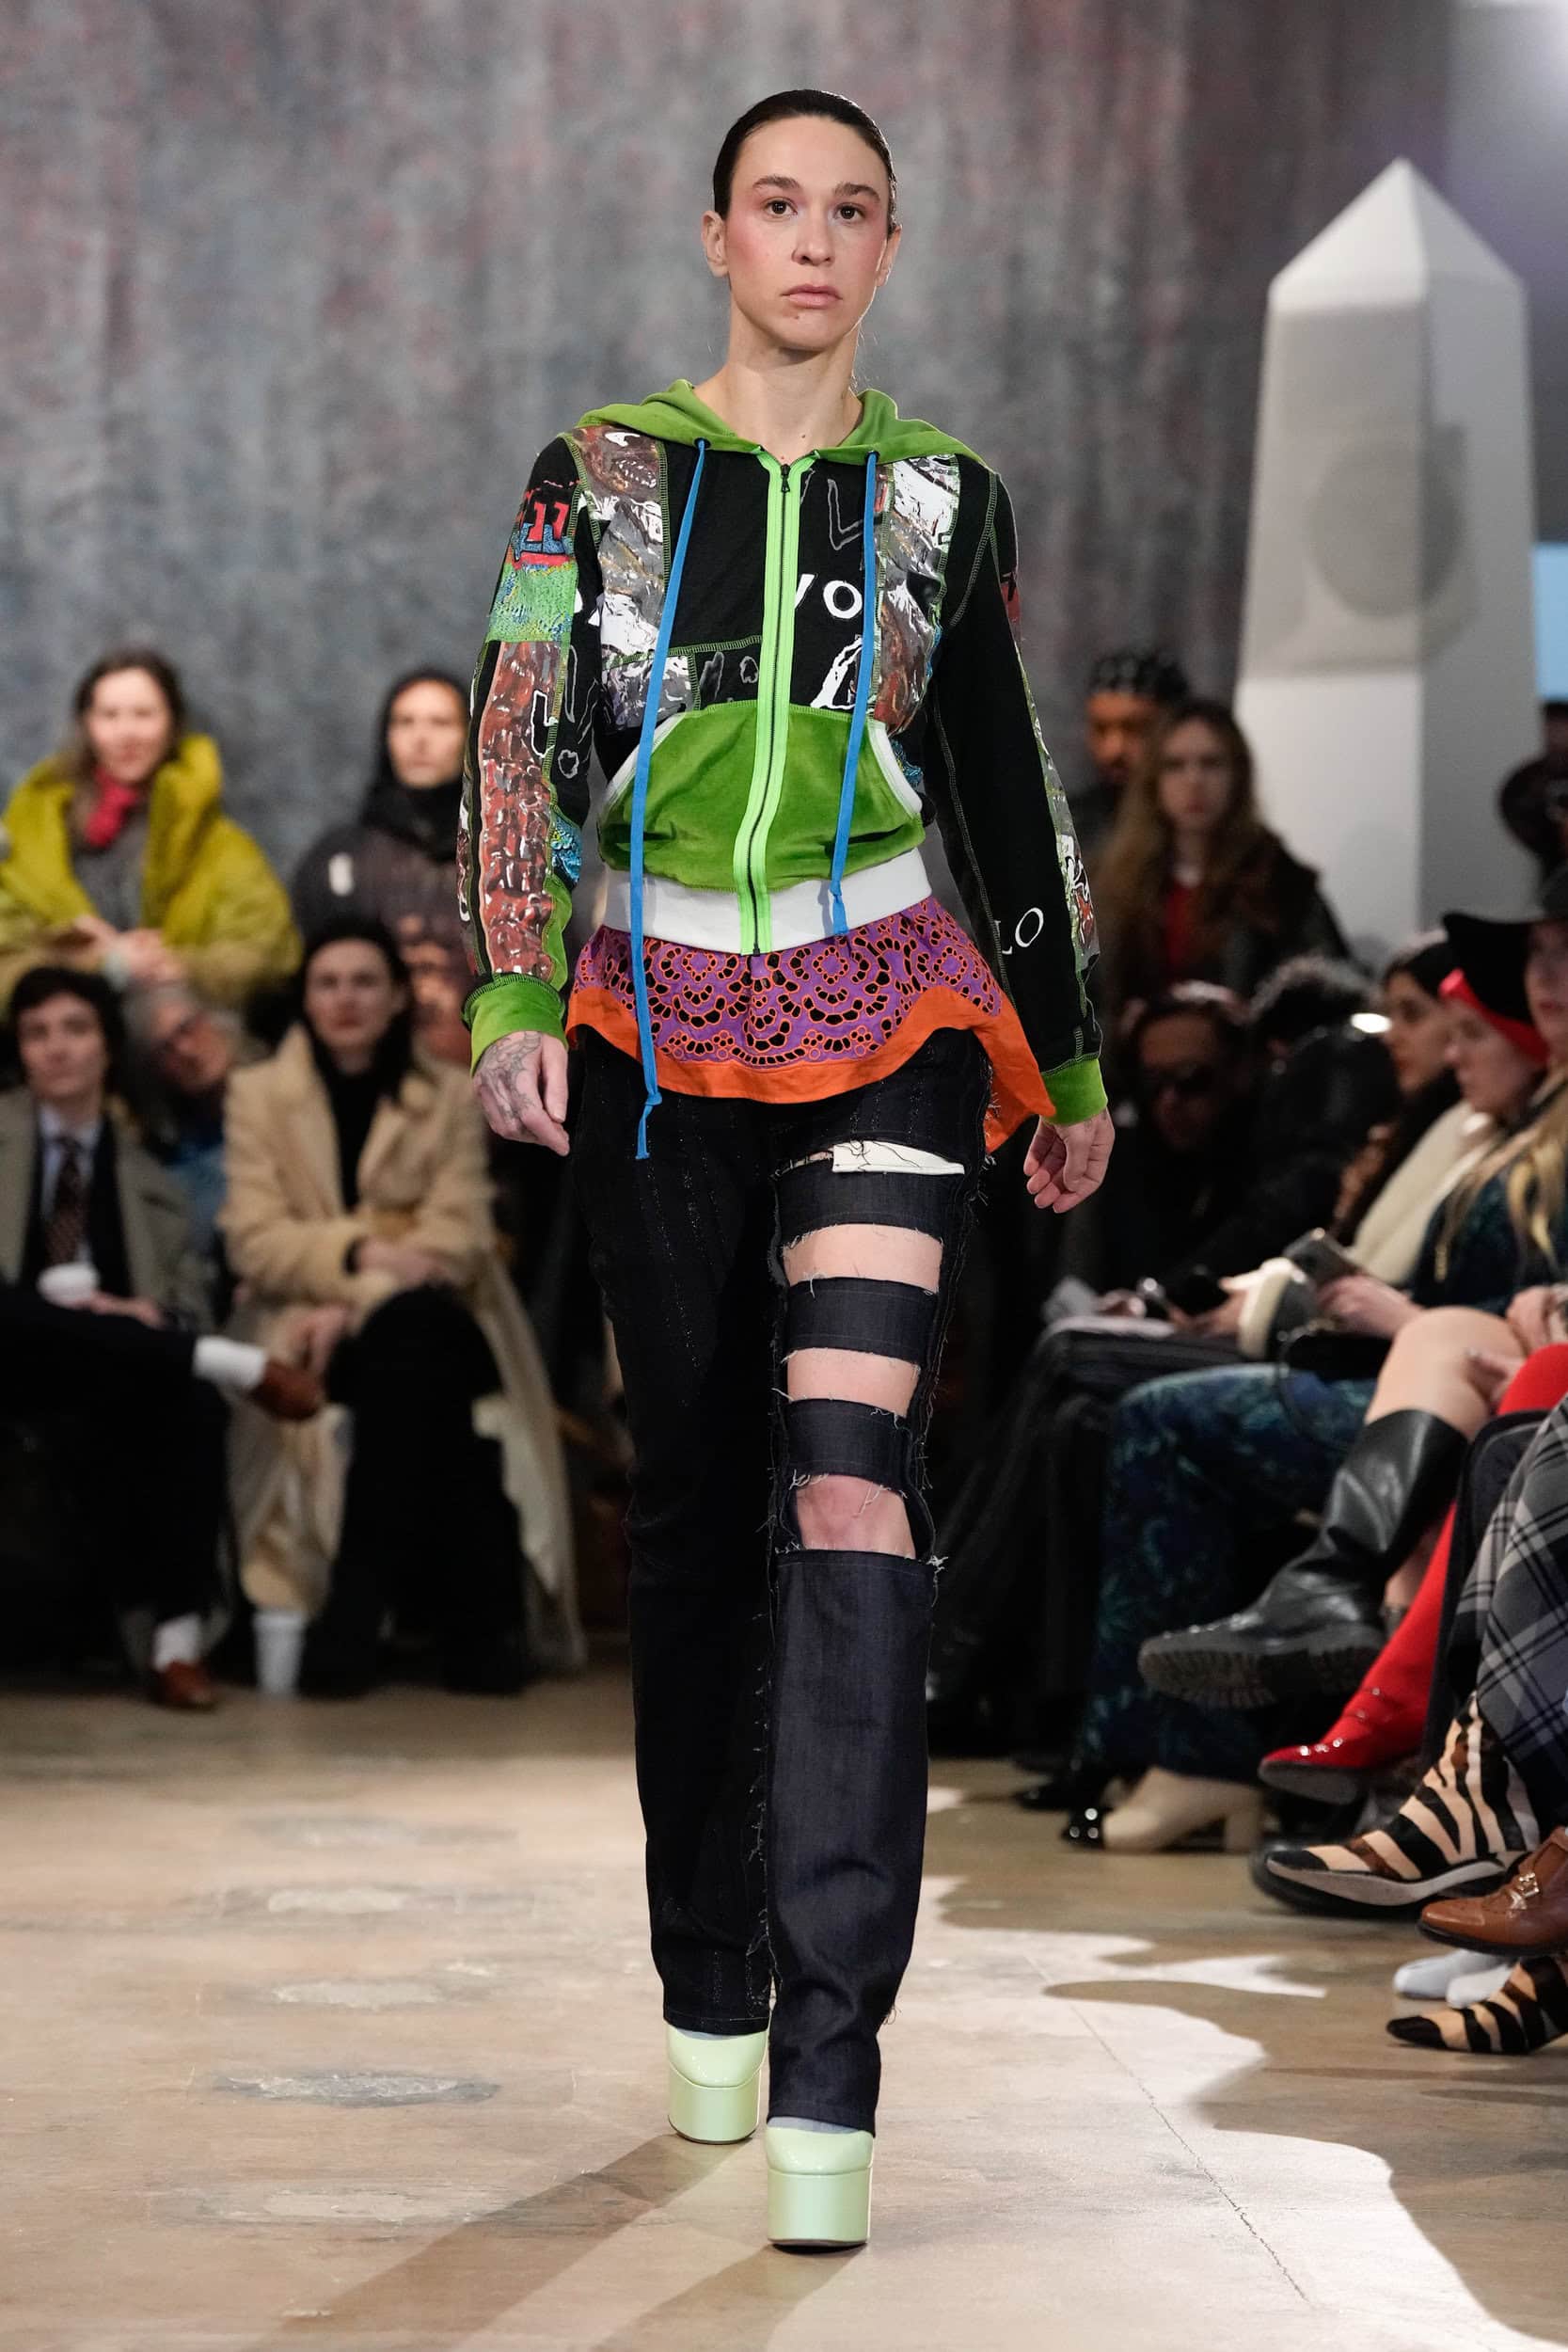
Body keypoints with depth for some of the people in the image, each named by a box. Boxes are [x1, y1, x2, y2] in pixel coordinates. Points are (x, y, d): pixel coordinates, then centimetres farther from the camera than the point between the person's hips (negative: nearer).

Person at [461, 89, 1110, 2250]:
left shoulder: (943, 500, 9)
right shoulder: (607, 472, 6)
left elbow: (1004, 786, 16)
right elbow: (519, 738, 1)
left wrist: (1072, 1060, 20)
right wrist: (515, 1000, -12)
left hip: (887, 1018, -1)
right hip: (657, 1035, 1)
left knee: (851, 1480, -16)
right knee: (693, 1504, 7)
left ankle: (831, 2075, -22)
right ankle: (710, 1992, 21)